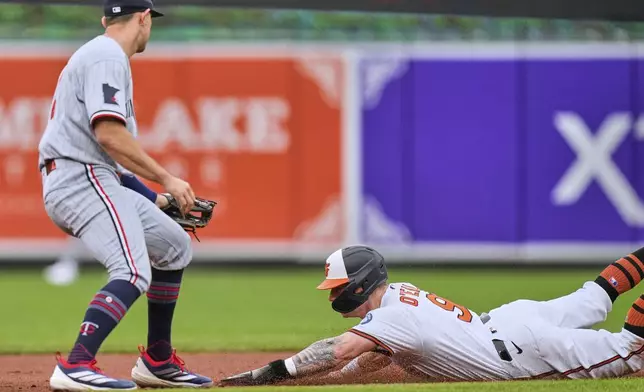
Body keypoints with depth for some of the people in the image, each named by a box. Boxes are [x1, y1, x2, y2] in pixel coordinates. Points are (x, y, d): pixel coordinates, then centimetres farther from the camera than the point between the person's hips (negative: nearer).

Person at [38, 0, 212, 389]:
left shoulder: (94, 55, 24)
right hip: (82, 181, -11)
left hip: (99, 182, 11)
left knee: (175, 247, 19)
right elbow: (109, 134, -21)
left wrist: (155, 197, 17)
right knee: (134, 272, -25)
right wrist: (166, 179, -16)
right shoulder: (108, 58, -9)